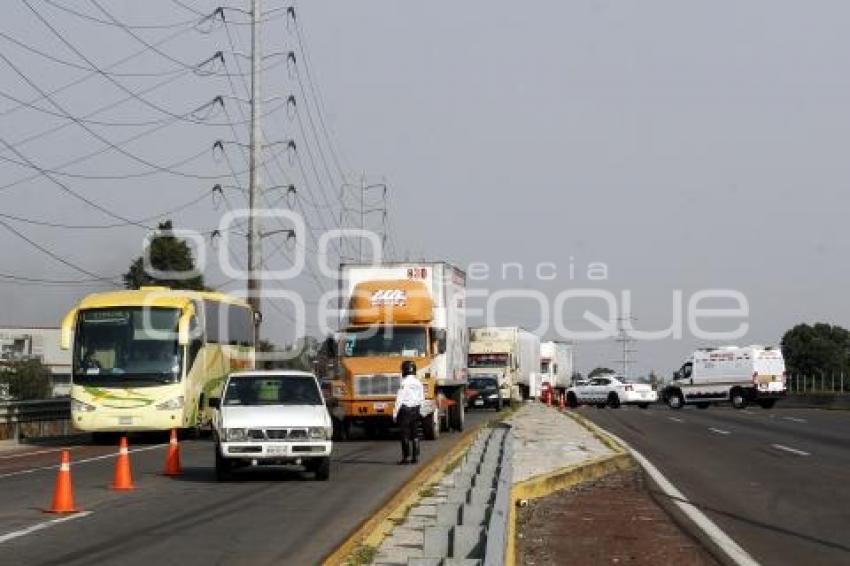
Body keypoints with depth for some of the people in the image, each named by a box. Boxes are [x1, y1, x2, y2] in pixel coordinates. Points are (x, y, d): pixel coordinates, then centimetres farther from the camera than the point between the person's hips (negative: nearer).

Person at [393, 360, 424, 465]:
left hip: (405, 409, -7)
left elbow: (399, 399, -15)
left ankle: (406, 457, -4)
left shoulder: (405, 382, -14)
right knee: (414, 434, 11)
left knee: (405, 435, -3)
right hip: (415, 409, 7)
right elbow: (422, 398, 12)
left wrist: (395, 413, -11)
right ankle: (415, 457, 11)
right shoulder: (418, 383, 7)